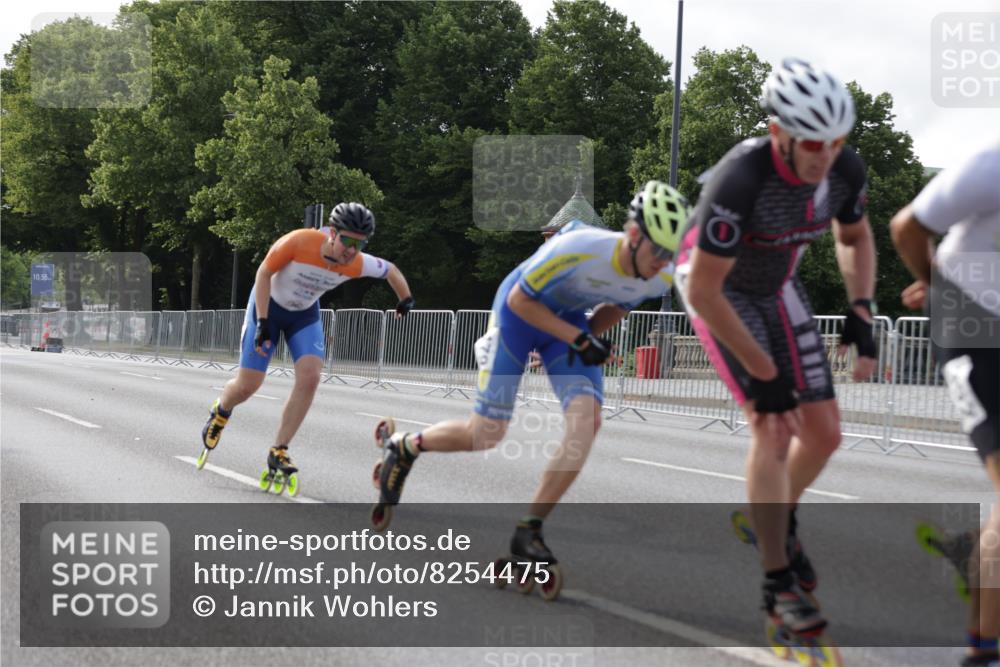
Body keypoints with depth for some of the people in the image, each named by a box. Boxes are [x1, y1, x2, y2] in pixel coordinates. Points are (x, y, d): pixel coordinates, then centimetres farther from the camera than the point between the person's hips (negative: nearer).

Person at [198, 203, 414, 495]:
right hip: (268, 305, -3)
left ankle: (278, 454, -6)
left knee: (309, 378, -18)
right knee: (247, 386, -5)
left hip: (305, 314, 3)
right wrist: (262, 323, -24)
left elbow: (390, 270, -3)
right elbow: (264, 273, -21)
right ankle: (220, 412, 33)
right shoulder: (299, 242, -35)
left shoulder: (357, 264, -24)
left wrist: (406, 300, 13)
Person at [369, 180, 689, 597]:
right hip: (520, 311, -5)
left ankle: (528, 531, -9)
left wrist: (589, 338, -9)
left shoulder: (660, 279, -18)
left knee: (587, 420, -18)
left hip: (571, 320, 5)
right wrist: (578, 338, -26)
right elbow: (520, 299, -22)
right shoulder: (579, 250, -36)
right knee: (487, 434, -5)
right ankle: (402, 447, 25)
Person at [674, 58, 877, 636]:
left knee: (825, 433, 0)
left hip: (777, 286, 5)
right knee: (773, 428, -19)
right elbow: (704, 292, -32)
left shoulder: (846, 168, -21)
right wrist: (764, 376, -27)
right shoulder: (740, 182, -39)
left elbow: (855, 236, 3)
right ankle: (780, 583, -6)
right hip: (716, 289, -5)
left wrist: (861, 312, -11)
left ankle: (781, 518, 32)